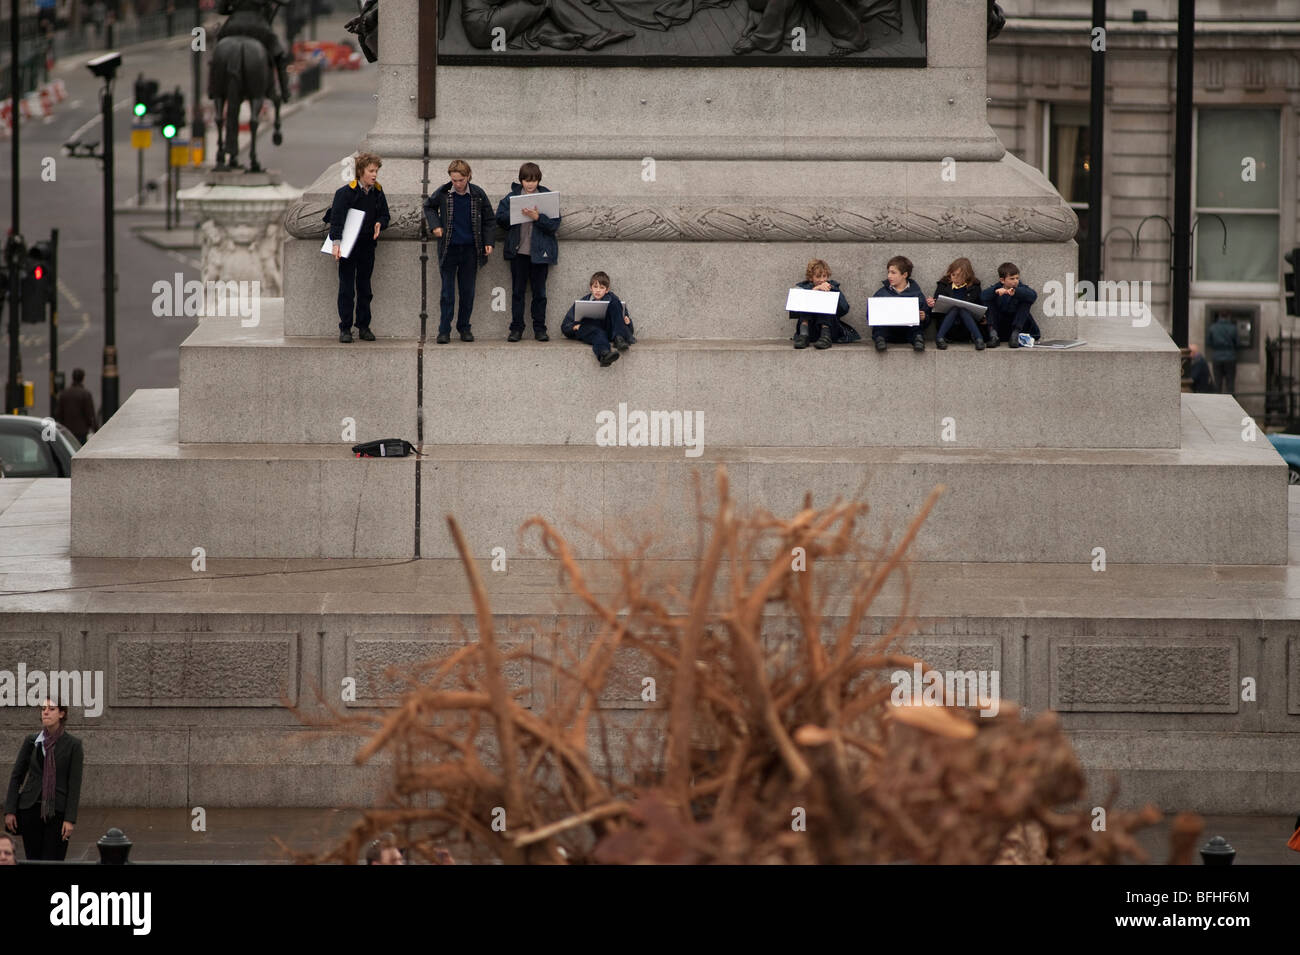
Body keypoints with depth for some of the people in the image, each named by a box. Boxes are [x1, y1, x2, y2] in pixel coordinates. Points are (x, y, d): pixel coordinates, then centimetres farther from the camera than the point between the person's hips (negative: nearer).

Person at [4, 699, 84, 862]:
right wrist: (10, 810, 2)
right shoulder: (31, 741, 6)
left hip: (57, 811, -3)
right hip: (30, 809, 3)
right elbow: (16, 777, 9)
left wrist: (70, 819, -10)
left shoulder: (72, 744, -2)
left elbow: (74, 784, -4)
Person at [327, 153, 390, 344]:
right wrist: (336, 242, -28)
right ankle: (345, 328, 3)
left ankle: (363, 326, 17)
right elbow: (336, 218, -18)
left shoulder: (377, 192, 3)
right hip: (348, 247, -4)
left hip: (367, 246, 4)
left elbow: (385, 215, 14)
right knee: (346, 288, -2)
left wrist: (379, 224, -10)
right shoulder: (346, 192, -12)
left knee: (364, 287, 10)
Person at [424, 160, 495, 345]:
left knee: (468, 292, 7)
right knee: (447, 293, -2)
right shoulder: (443, 193, -5)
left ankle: (464, 328, 18)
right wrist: (435, 225, -1)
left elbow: (488, 219, 9)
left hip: (470, 249, 1)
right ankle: (444, 331, 2)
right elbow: (429, 206, 15)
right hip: (448, 249, -1)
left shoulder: (478, 195, -3)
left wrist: (488, 242, 0)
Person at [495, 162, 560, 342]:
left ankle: (540, 328, 11)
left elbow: (554, 224, -7)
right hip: (518, 251, 1)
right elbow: (500, 218, 0)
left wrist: (537, 217, -22)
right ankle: (516, 328, 10)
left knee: (539, 292, 4)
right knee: (517, 291, 5)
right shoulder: (513, 196, 4)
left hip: (539, 251, -1)